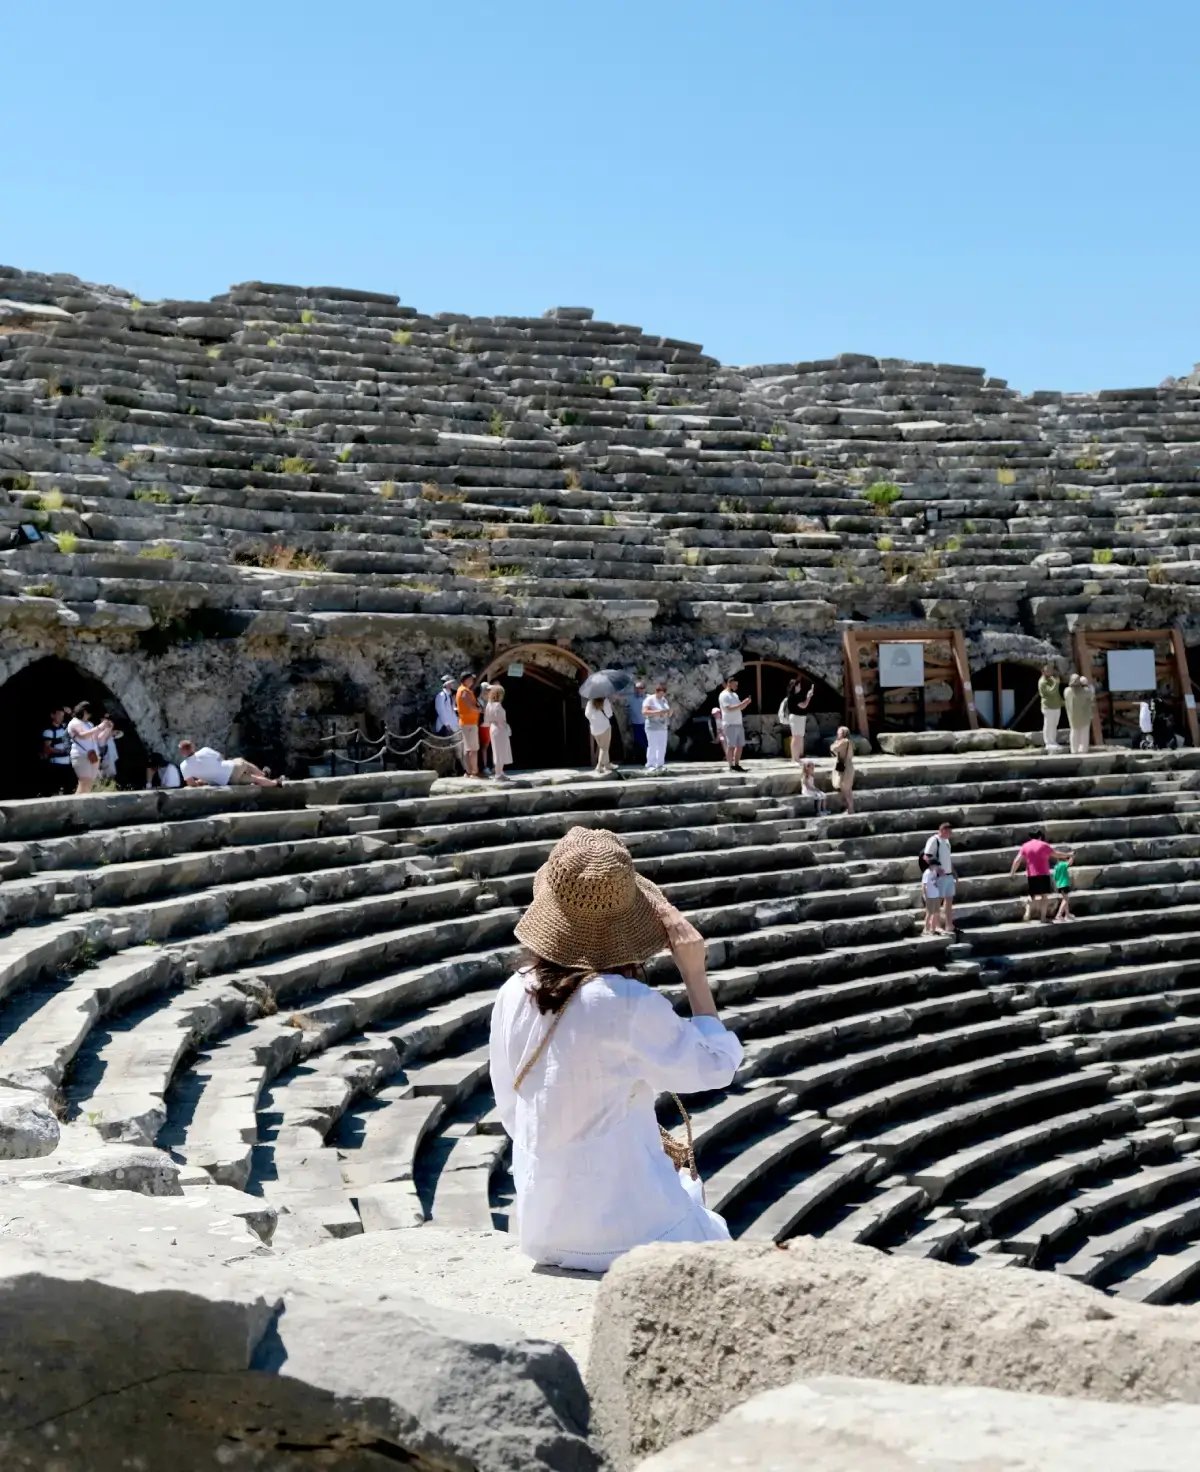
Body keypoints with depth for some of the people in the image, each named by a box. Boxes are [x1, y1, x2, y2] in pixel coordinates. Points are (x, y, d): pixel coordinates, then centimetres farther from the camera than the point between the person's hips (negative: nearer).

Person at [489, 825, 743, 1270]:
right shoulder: (628, 1005, -23)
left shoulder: (513, 996, -5)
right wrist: (694, 972, -8)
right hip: (622, 1233, -5)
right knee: (716, 1238, 26)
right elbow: (716, 1065, -8)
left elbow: (511, 1113, 7)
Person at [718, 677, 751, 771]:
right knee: (731, 746, -8)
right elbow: (730, 708, -19)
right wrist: (743, 703, -21)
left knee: (740, 745, 6)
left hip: (739, 724, 9)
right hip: (730, 724, -9)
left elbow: (740, 708, 20)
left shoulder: (734, 695, 19)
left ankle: (737, 765, 11)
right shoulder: (724, 695, -8)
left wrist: (746, 702, 1)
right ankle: (731, 766, -6)